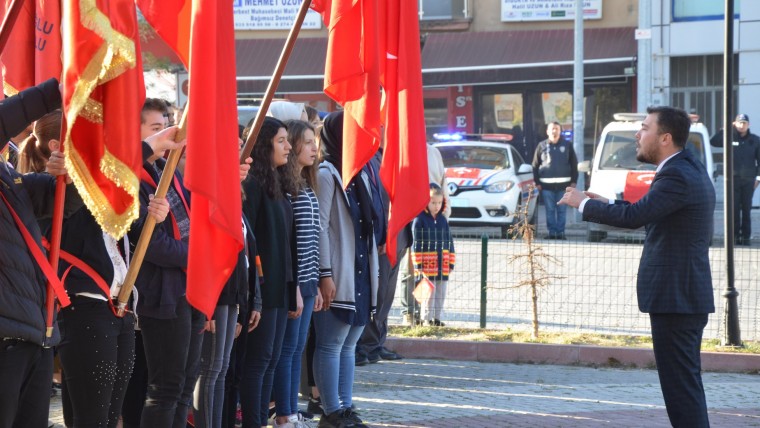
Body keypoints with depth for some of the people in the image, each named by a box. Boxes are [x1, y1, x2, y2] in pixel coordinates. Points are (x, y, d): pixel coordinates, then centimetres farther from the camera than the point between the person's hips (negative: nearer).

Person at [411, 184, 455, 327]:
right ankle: (427, 318, 6)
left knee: (441, 293, 10)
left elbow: (449, 242, 15)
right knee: (429, 293, -2)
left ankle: (437, 317, 19)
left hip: (443, 266, 6)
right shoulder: (420, 220, -7)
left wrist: (451, 263, 11)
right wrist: (418, 263, -13)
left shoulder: (442, 220, 11)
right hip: (427, 266, -6)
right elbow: (416, 243, -9)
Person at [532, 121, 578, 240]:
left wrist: (574, 181, 1)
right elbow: (535, 165, 8)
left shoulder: (567, 145, 6)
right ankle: (552, 232, 7)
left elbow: (574, 164, 8)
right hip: (547, 185, 0)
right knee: (550, 210, 2)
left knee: (562, 210, 3)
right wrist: (537, 182, 1)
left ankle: (560, 232, 7)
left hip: (563, 184, 0)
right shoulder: (542, 146, 6)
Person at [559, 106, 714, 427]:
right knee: (685, 381, 16)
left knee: (680, 381, -8)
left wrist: (584, 204, -14)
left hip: (675, 297, -11)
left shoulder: (677, 176, -19)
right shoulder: (690, 169, 14)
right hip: (687, 295, 11)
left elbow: (635, 216, -27)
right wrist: (606, 203, 13)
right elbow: (648, 212, 22)